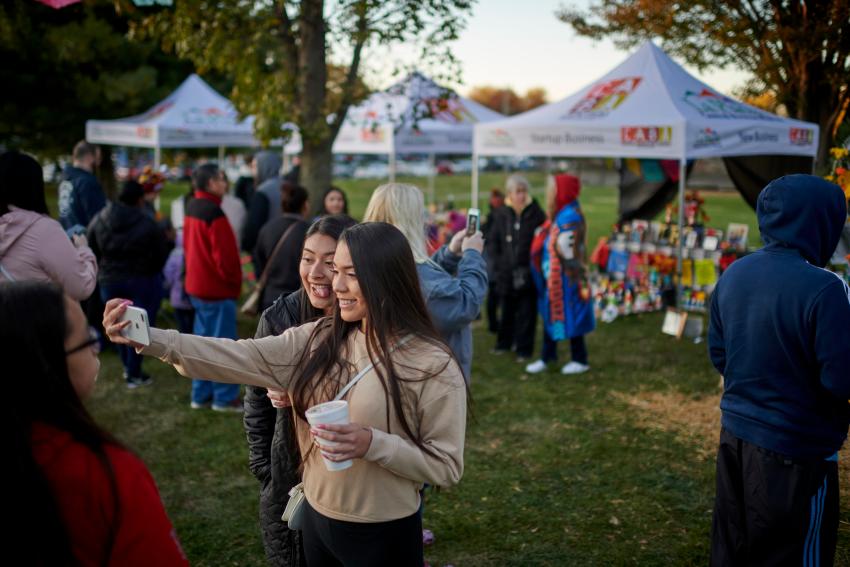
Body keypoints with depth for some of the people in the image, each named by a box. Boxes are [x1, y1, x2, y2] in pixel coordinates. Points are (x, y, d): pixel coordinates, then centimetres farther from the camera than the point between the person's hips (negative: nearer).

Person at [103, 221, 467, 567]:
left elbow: (447, 466, -14)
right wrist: (152, 339, -24)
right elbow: (242, 358, -12)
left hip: (384, 537, -5)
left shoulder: (433, 366, -17)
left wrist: (372, 443, -27)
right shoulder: (318, 340, -2)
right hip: (317, 519, 5)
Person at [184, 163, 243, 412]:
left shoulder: (192, 208, 9)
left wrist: (194, 274, 17)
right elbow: (225, 256, -21)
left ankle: (201, 394, 22)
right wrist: (234, 282, -6)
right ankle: (224, 397, 7)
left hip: (197, 285, 9)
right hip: (217, 288, -9)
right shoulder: (213, 213, -20)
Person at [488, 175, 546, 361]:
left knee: (526, 313, 3)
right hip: (507, 274, 3)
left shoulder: (537, 215, -6)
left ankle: (524, 348, 13)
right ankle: (504, 342, 33)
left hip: (528, 274, -3)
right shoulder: (501, 215, 3)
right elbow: (493, 242, 8)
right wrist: (497, 265, -1)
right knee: (507, 311, 16)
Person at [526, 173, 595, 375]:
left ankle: (580, 360, 15)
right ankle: (547, 357, 24)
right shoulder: (558, 215, 9)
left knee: (568, 316, 2)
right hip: (552, 278, 9)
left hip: (565, 279, -9)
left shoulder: (570, 217, -21)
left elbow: (569, 253, -21)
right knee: (550, 315, 15)